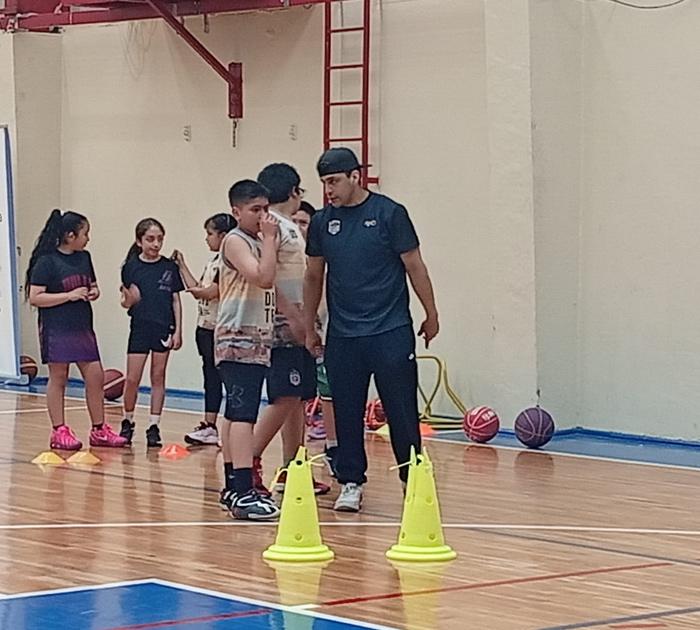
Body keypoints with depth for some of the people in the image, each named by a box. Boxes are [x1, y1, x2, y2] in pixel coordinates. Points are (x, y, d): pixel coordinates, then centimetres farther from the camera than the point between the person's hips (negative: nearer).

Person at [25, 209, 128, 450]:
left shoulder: (84, 258, 10)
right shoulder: (47, 261, -10)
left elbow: (93, 285, 23)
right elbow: (35, 297, -15)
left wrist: (94, 293, -1)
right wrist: (69, 296, -19)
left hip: (83, 327, 6)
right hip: (57, 329, -6)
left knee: (96, 377, 4)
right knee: (58, 378, 1)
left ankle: (99, 430, 14)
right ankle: (59, 432, 8)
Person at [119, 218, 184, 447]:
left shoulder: (169, 267, 2)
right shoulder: (131, 267, -2)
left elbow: (176, 300, 5)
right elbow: (128, 301, 1)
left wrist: (178, 330, 0)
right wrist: (128, 300, -23)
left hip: (164, 329, 1)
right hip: (140, 328, -1)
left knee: (158, 377, 5)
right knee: (132, 379, -2)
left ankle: (154, 426, 10)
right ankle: (127, 422, 18)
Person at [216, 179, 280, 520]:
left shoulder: (259, 242, 18)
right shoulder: (236, 241, -10)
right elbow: (264, 277, -22)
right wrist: (270, 239, -15)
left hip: (258, 340, 10)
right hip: (237, 341, -10)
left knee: (235, 413, 12)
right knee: (243, 414, -17)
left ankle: (233, 488, 16)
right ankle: (243, 493, -24)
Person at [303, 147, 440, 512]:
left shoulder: (389, 213, -5)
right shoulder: (322, 222, 7)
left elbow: (414, 265, 0)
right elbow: (314, 277, 17)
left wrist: (431, 314, 3)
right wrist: (309, 328, 17)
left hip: (391, 332, -3)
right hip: (342, 337, 3)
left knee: (401, 411, 0)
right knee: (346, 413, 5)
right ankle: (351, 484, 14)